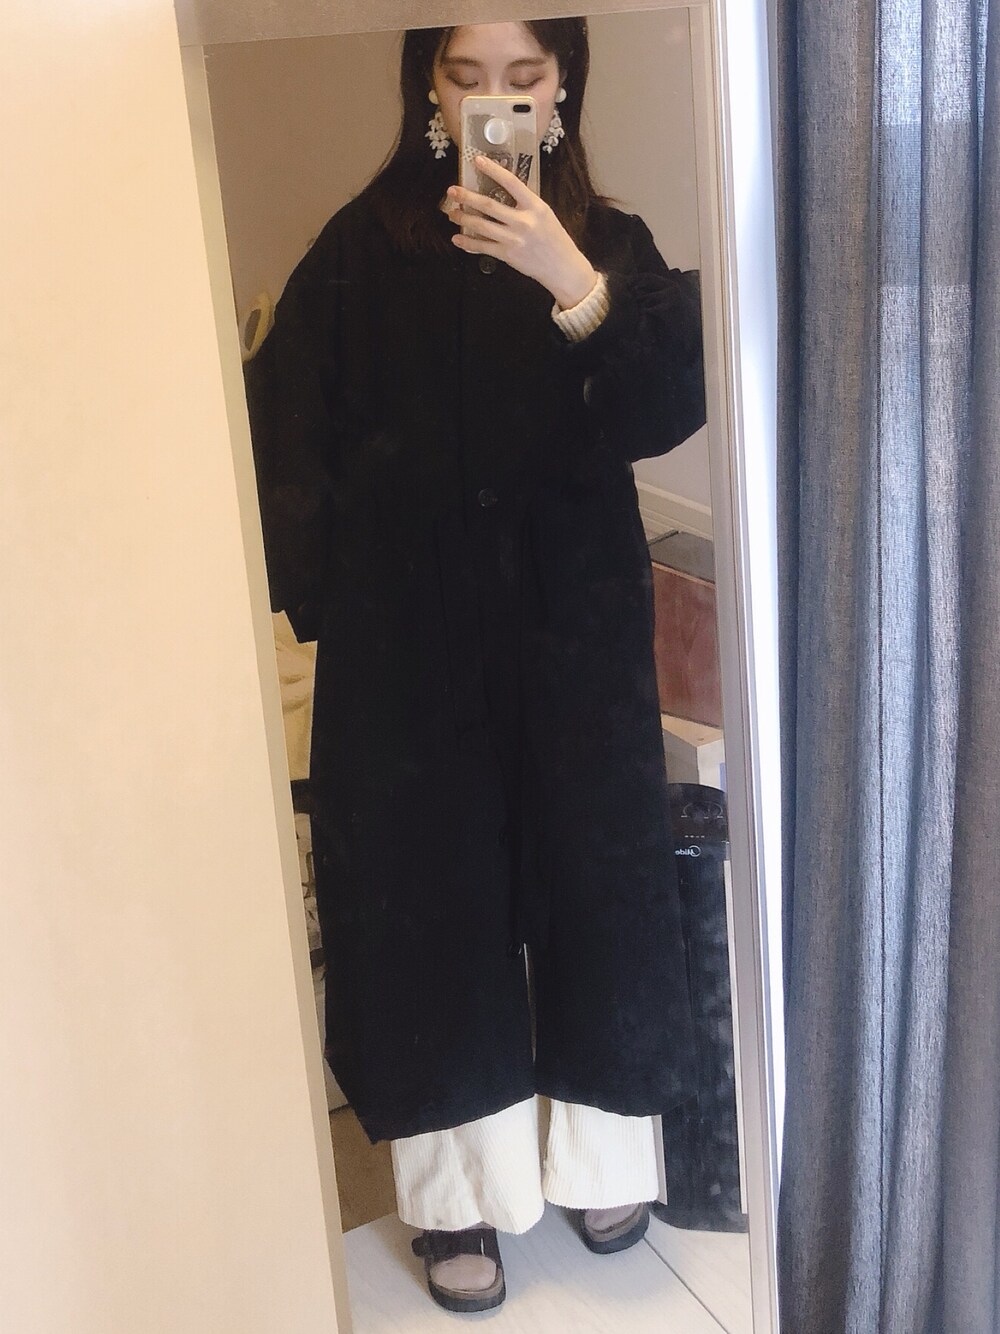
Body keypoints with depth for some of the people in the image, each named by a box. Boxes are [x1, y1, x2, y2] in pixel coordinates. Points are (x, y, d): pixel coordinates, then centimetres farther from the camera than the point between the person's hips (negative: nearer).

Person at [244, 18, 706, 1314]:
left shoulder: (612, 244, 2)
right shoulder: (364, 247, -2)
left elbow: (665, 416, -13)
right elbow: (286, 423, -4)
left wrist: (573, 283, -26)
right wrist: (316, 586, -14)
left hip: (576, 633, 2)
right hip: (411, 646, -1)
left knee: (592, 884, 9)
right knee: (432, 895, 6)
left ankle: (598, 1154, 32)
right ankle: (457, 1194, 23)